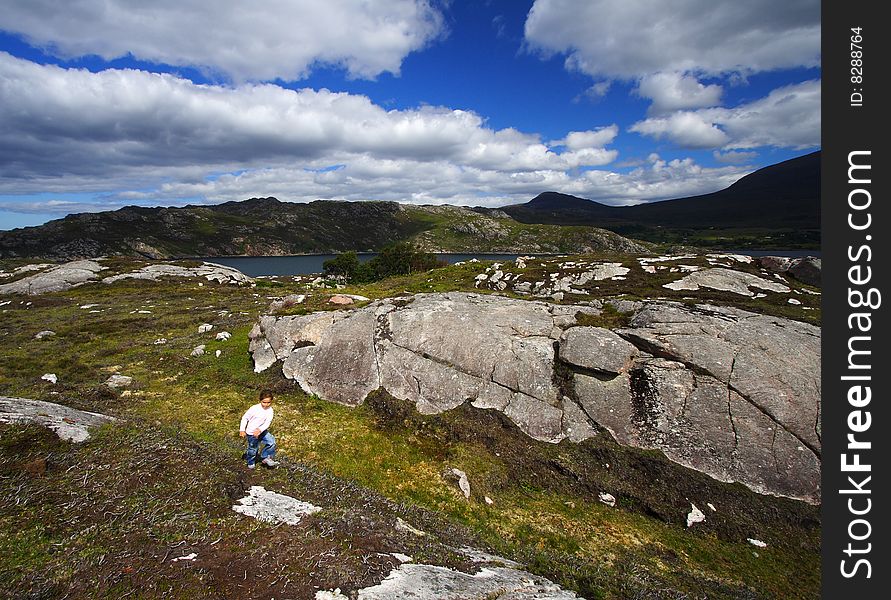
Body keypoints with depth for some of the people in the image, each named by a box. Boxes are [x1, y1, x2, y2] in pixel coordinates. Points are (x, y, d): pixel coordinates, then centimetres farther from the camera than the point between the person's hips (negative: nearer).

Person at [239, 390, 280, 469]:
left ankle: (265, 458, 12)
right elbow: (245, 418, -9)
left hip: (262, 431, 3)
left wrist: (260, 430, -35)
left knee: (271, 442, -8)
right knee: (253, 449, 7)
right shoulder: (254, 408, -20)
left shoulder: (270, 411, -12)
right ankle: (251, 463, 35)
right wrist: (242, 430, -10)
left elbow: (267, 423, -19)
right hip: (251, 433, -3)